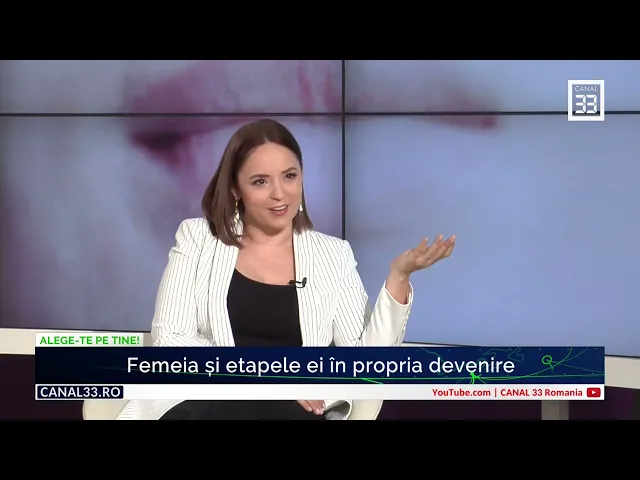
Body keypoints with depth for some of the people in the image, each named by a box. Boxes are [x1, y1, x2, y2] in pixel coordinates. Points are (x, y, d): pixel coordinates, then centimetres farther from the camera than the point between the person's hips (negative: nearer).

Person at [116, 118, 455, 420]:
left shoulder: (333, 254, 11)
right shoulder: (198, 238, 9)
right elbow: (169, 338, -1)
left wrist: (398, 277, -9)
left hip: (293, 410, 1)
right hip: (202, 403, 0)